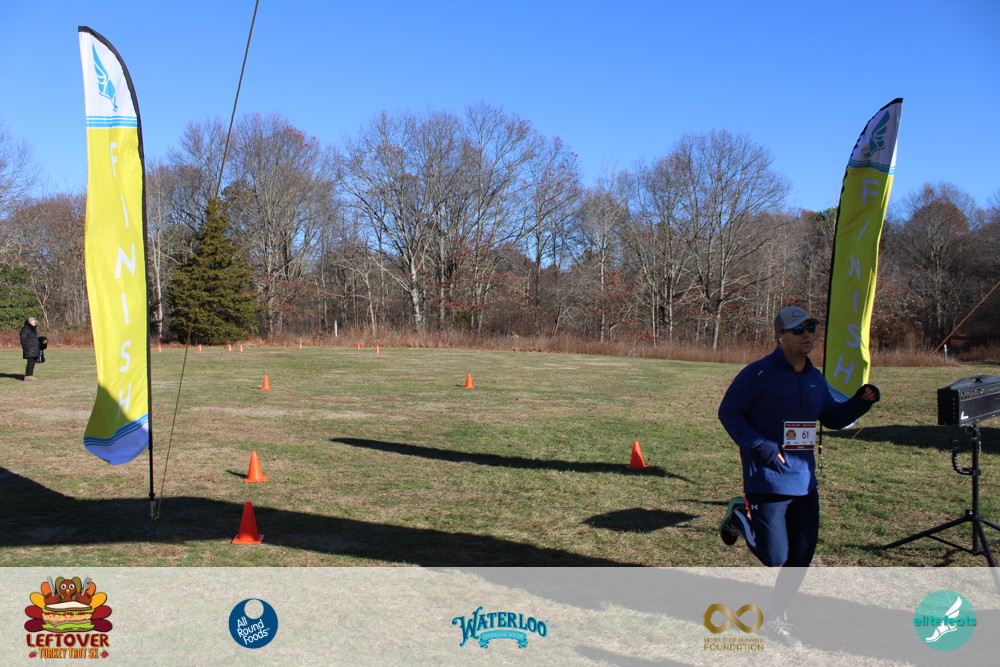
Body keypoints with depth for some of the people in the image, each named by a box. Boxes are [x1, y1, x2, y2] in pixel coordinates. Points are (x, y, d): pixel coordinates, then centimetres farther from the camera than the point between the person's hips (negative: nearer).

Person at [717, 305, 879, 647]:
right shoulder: (758, 373, -11)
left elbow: (832, 417, 19)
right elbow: (728, 412, -9)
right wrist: (758, 446, -20)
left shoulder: (815, 378, 10)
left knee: (801, 556, 9)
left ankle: (775, 618, 28)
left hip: (804, 480, 6)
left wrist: (860, 401, 0)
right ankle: (741, 516, 27)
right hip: (768, 478, -6)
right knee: (774, 556, -3)